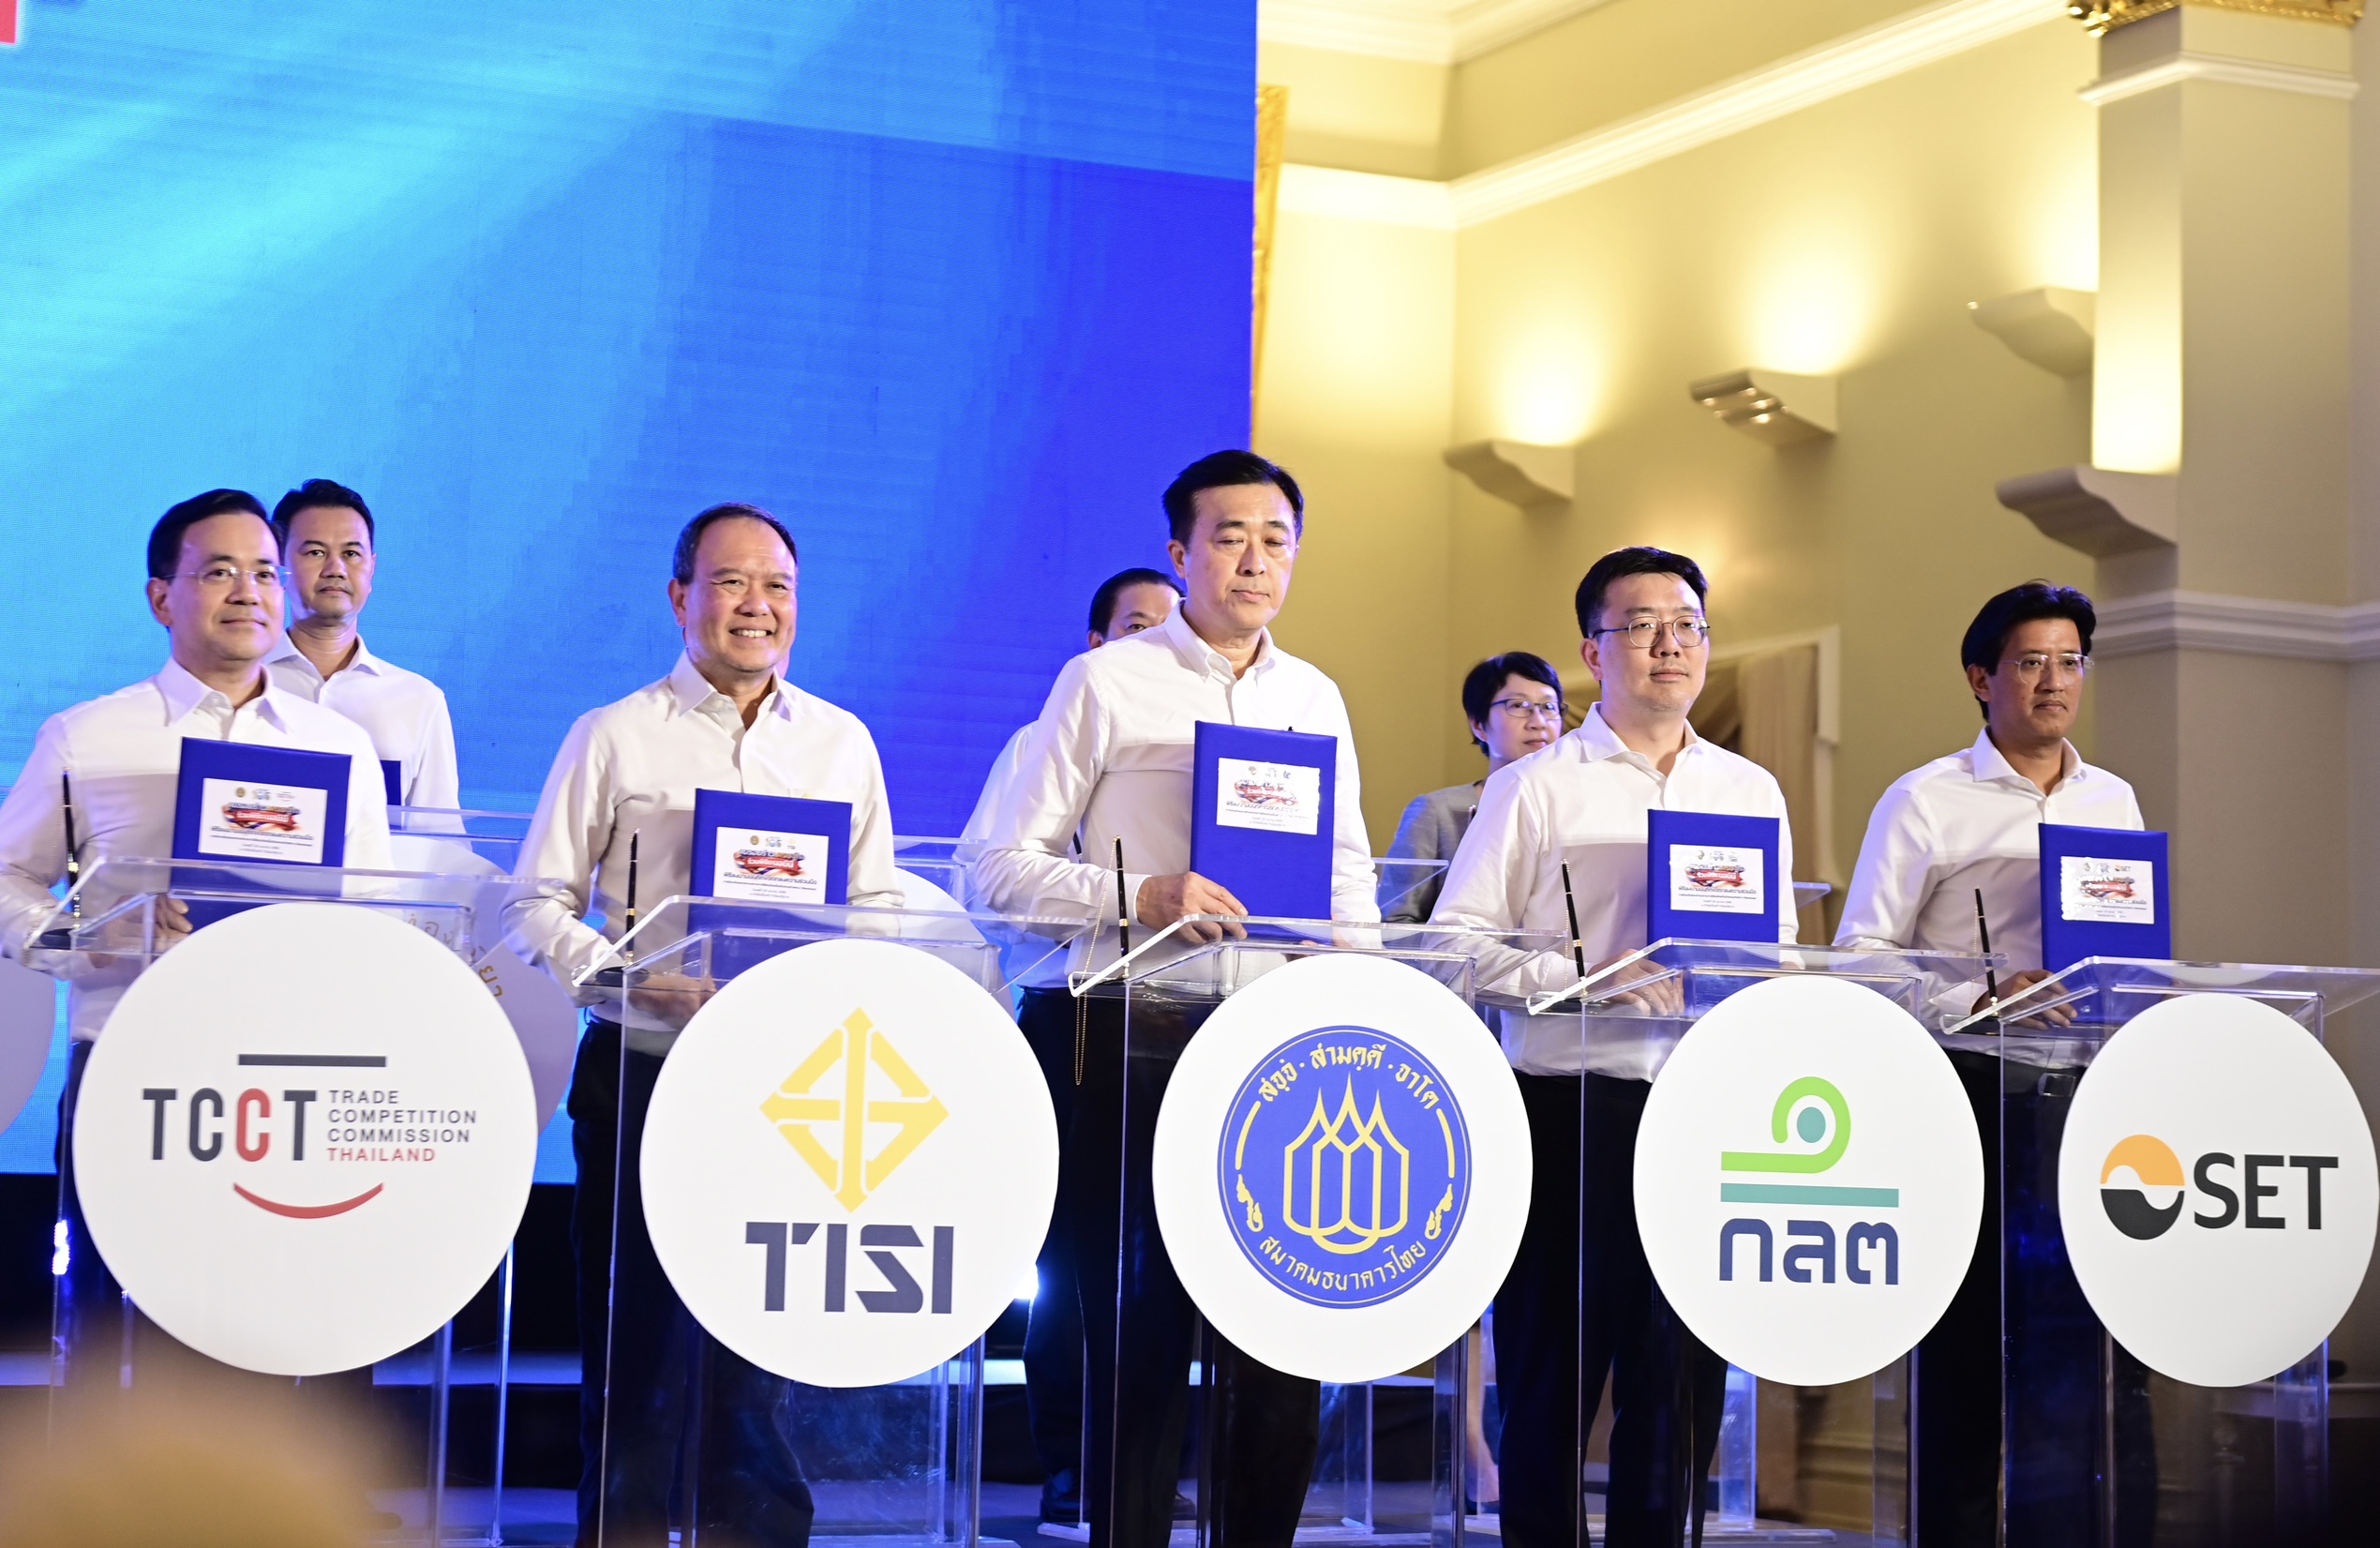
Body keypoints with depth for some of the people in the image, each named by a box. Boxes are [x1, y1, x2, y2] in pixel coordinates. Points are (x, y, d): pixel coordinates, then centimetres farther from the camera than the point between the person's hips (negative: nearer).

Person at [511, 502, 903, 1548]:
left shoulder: (841, 743, 11)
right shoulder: (614, 737, 3)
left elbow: (878, 906, 12)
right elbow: (540, 905, 0)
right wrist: (635, 979, -16)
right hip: (642, 1071, -2)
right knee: (633, 1342, 1)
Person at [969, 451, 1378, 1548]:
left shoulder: (1316, 700, 15)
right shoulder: (1105, 684, 1)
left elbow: (1350, 872, 22)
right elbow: (1003, 867, -3)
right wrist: (1139, 895, -17)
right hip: (1139, 1036, -4)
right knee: (1138, 1324, -1)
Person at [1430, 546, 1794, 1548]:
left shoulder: (1753, 791, 15)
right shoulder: (1535, 788, 2)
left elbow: (1778, 949, 18)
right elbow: (1456, 938, -5)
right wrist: (1588, 982, -16)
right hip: (1570, 1103, -3)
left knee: (1683, 1367, 4)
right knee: (1550, 1367, 1)